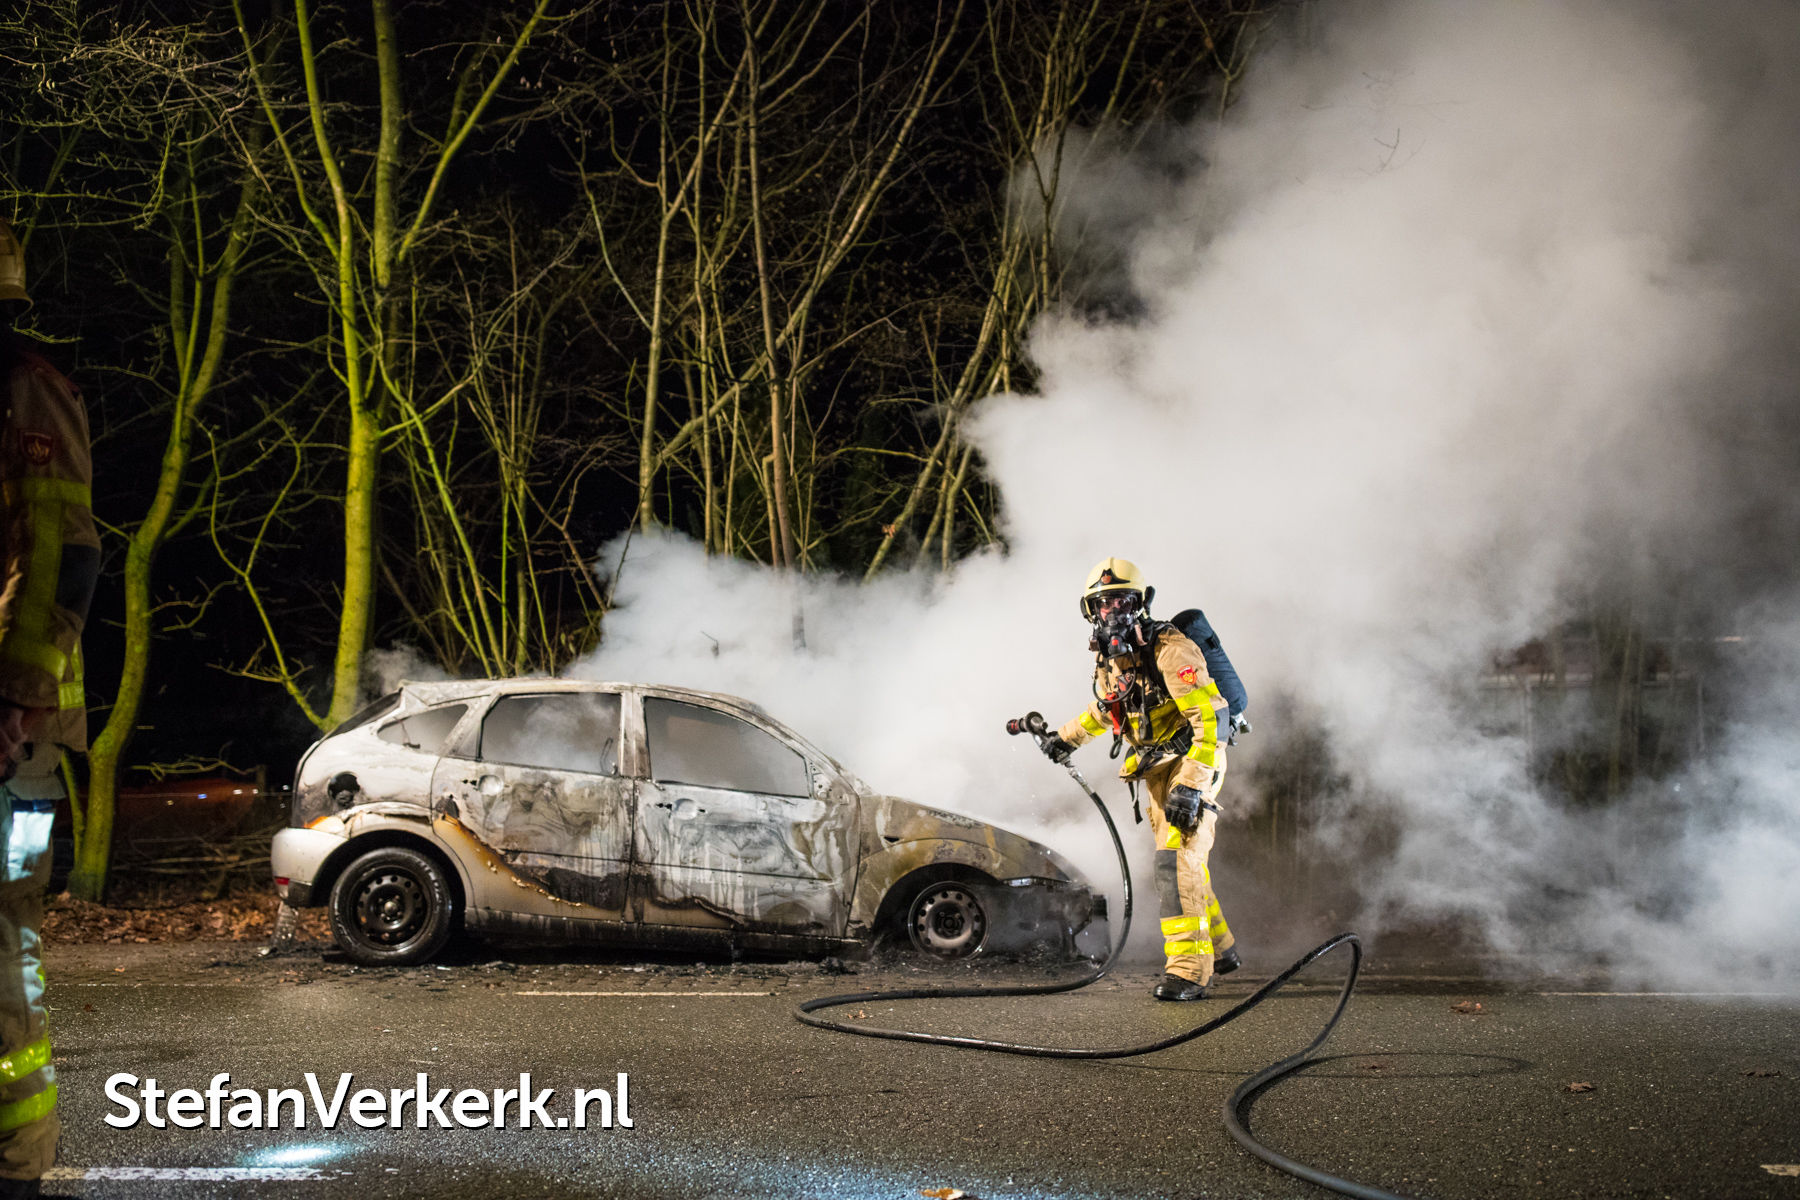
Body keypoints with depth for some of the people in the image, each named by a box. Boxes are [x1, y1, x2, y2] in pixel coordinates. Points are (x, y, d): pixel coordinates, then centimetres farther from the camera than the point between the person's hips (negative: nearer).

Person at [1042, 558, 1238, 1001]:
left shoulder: (1169, 649, -22)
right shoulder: (1108, 658, 4)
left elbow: (1212, 719, -27)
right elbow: (1105, 708, 27)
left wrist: (1190, 785, -33)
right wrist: (1068, 737, 27)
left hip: (1194, 764, -9)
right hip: (1157, 771, 9)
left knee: (1176, 860, -20)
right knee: (1179, 863, 15)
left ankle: (1189, 970, -20)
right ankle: (1219, 948, 32)